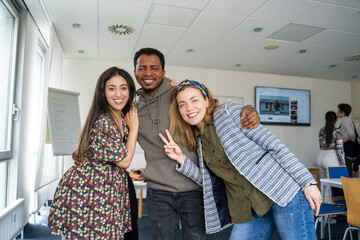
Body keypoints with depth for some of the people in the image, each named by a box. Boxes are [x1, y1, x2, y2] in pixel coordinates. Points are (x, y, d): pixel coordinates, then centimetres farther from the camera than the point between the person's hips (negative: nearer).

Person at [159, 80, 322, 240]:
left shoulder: (228, 112, -7)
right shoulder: (198, 140, 11)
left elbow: (272, 142, -11)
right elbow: (207, 180, 9)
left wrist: (307, 181, -14)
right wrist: (182, 159, -3)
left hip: (285, 192, -5)